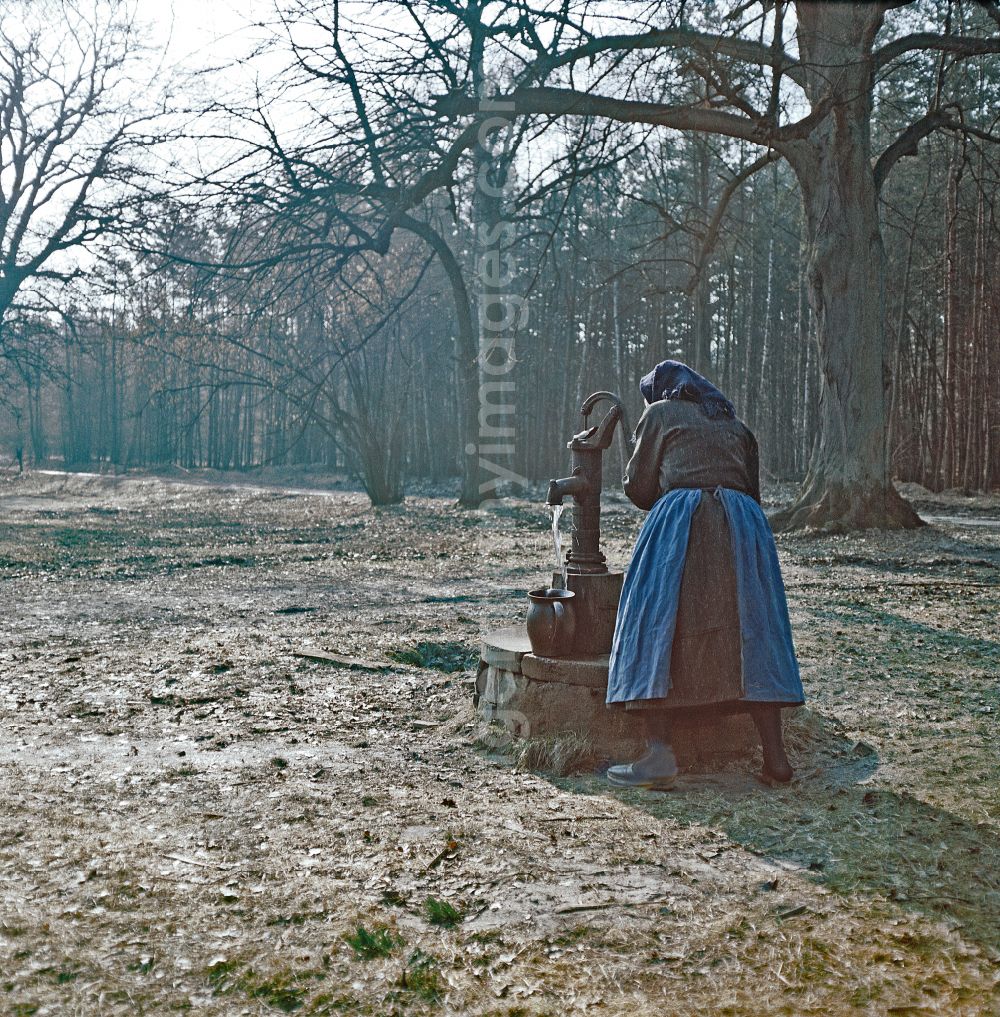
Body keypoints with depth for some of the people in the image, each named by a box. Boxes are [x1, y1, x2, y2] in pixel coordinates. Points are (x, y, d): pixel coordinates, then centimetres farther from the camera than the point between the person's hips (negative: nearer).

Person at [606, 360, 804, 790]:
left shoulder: (661, 413, 13)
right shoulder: (735, 424, 27)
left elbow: (639, 487, 12)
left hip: (680, 520, -5)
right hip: (743, 525, 5)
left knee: (656, 630, -3)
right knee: (748, 634, 7)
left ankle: (658, 752, -15)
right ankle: (775, 757, 3)